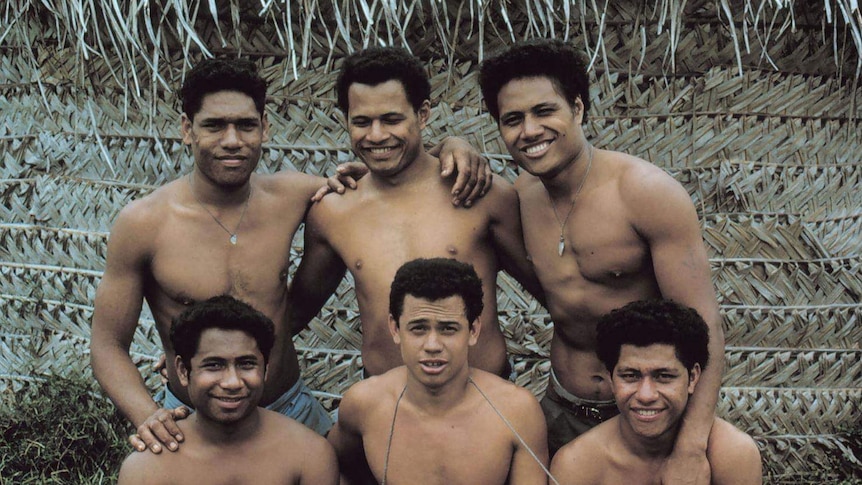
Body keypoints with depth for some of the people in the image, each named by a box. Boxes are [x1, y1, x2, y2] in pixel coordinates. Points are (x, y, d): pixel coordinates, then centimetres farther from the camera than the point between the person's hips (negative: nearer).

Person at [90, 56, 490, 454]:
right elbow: (108, 346, -9)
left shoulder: (289, 195, -7)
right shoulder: (142, 224, -15)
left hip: (292, 408, 2)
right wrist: (146, 417, -28)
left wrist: (449, 152, -14)